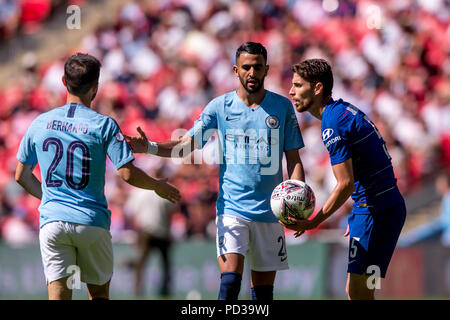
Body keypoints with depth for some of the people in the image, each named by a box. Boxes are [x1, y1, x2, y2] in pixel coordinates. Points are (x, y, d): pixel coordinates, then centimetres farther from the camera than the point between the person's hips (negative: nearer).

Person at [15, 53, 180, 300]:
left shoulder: (40, 123, 6)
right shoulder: (104, 125, -6)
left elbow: (21, 176, 14)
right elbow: (128, 174, -10)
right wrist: (159, 186, 9)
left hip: (52, 220, 2)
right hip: (92, 222, -2)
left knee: (58, 295, -2)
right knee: (99, 292, 15)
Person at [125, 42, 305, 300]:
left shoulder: (283, 107, 4)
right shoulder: (220, 106, 3)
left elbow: (294, 160, 6)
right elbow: (185, 145, 1)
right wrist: (149, 147, -16)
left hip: (269, 211, 1)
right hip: (232, 208, -1)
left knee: (264, 289, 4)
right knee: (230, 280, -18)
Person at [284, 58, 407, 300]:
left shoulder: (333, 124, -17)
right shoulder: (343, 109, 14)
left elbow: (345, 184, -20)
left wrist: (311, 223, -14)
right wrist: (357, 217, 23)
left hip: (377, 211, -10)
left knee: (358, 292, -9)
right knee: (354, 291, 11)